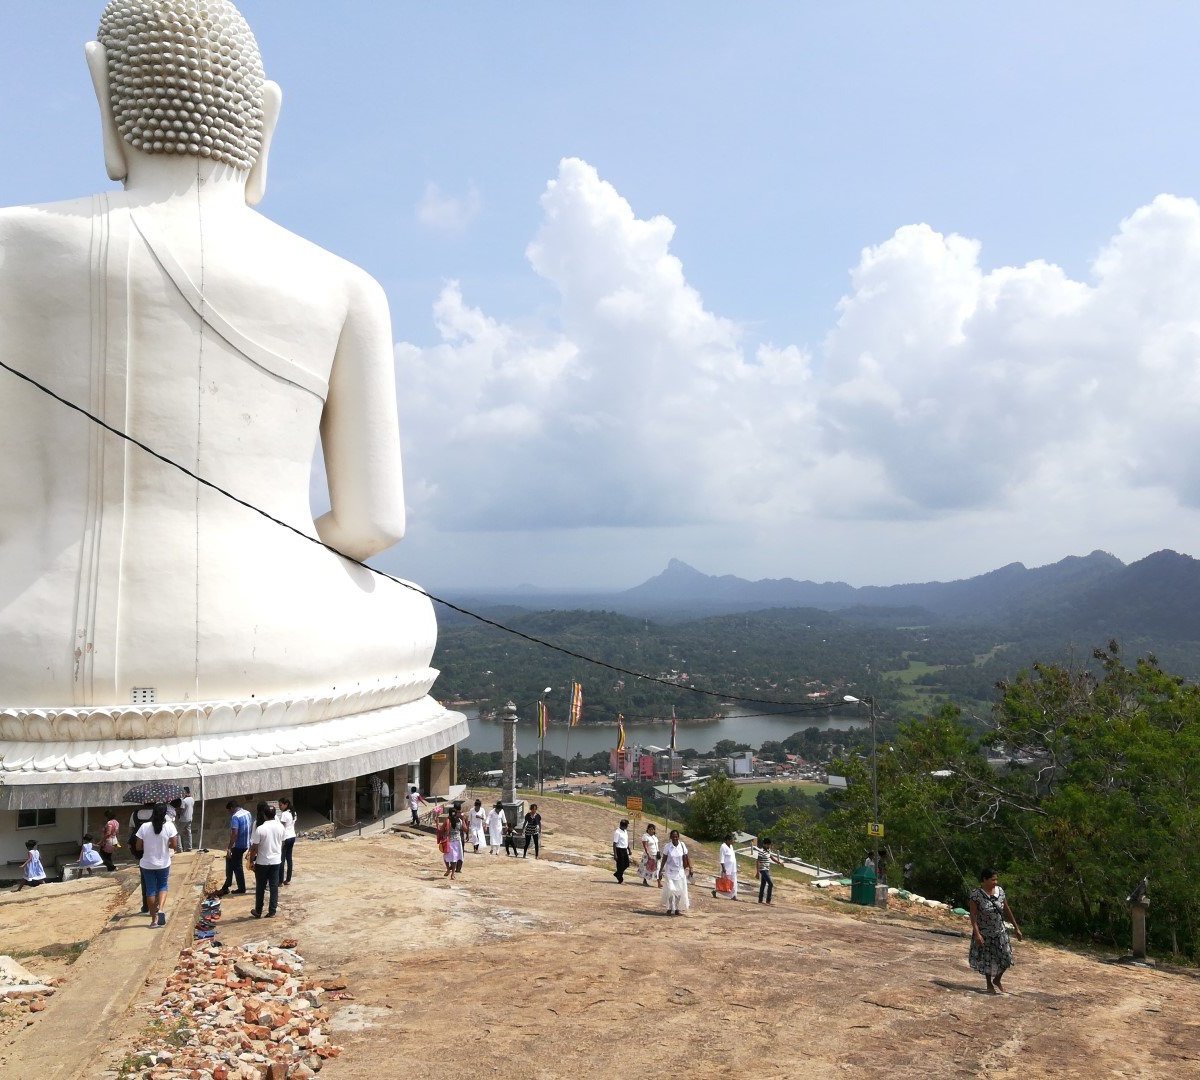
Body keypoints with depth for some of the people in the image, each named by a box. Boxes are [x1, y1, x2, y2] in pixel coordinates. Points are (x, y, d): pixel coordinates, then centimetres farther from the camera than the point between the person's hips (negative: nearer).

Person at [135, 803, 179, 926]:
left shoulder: (144, 827, -11)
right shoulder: (169, 826, -13)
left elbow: (138, 847, -6)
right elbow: (174, 845, -12)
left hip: (147, 864, 0)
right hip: (163, 864, 0)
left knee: (150, 890, 11)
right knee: (162, 886, 19)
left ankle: (154, 918, 15)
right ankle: (161, 909, -5)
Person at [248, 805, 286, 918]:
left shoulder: (260, 829, -18)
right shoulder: (280, 827, -4)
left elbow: (254, 848, -13)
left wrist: (251, 861, -1)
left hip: (262, 862, -3)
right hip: (276, 861, 3)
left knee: (260, 887, 10)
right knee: (274, 886, 9)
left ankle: (258, 912, 20)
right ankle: (272, 911, 11)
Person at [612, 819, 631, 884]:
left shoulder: (625, 831, 9)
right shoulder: (617, 832, -17)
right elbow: (614, 843, -19)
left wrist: (629, 849, 20)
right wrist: (615, 854, -21)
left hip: (624, 850, 8)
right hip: (619, 850, -8)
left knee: (626, 864, 13)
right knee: (620, 865, 0)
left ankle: (617, 873, 32)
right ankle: (620, 880, 12)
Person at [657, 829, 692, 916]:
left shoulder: (682, 845, -4)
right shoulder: (667, 847, -8)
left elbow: (685, 858, 3)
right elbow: (664, 859, -2)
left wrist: (689, 868, 0)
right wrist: (661, 871, -4)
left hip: (680, 871, 2)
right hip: (670, 871, -2)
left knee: (680, 891, 2)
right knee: (670, 889, -12)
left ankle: (677, 909, 16)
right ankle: (670, 908, 5)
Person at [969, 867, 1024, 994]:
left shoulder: (1000, 891, -4)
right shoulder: (976, 893, -19)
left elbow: (1007, 910, 6)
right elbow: (973, 914, -20)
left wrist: (1016, 928, 9)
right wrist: (977, 933, -27)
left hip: (1000, 931, 4)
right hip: (984, 933, -4)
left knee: (1005, 958, 2)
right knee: (987, 960, 10)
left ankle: (997, 980, 30)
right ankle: (989, 984, 33)